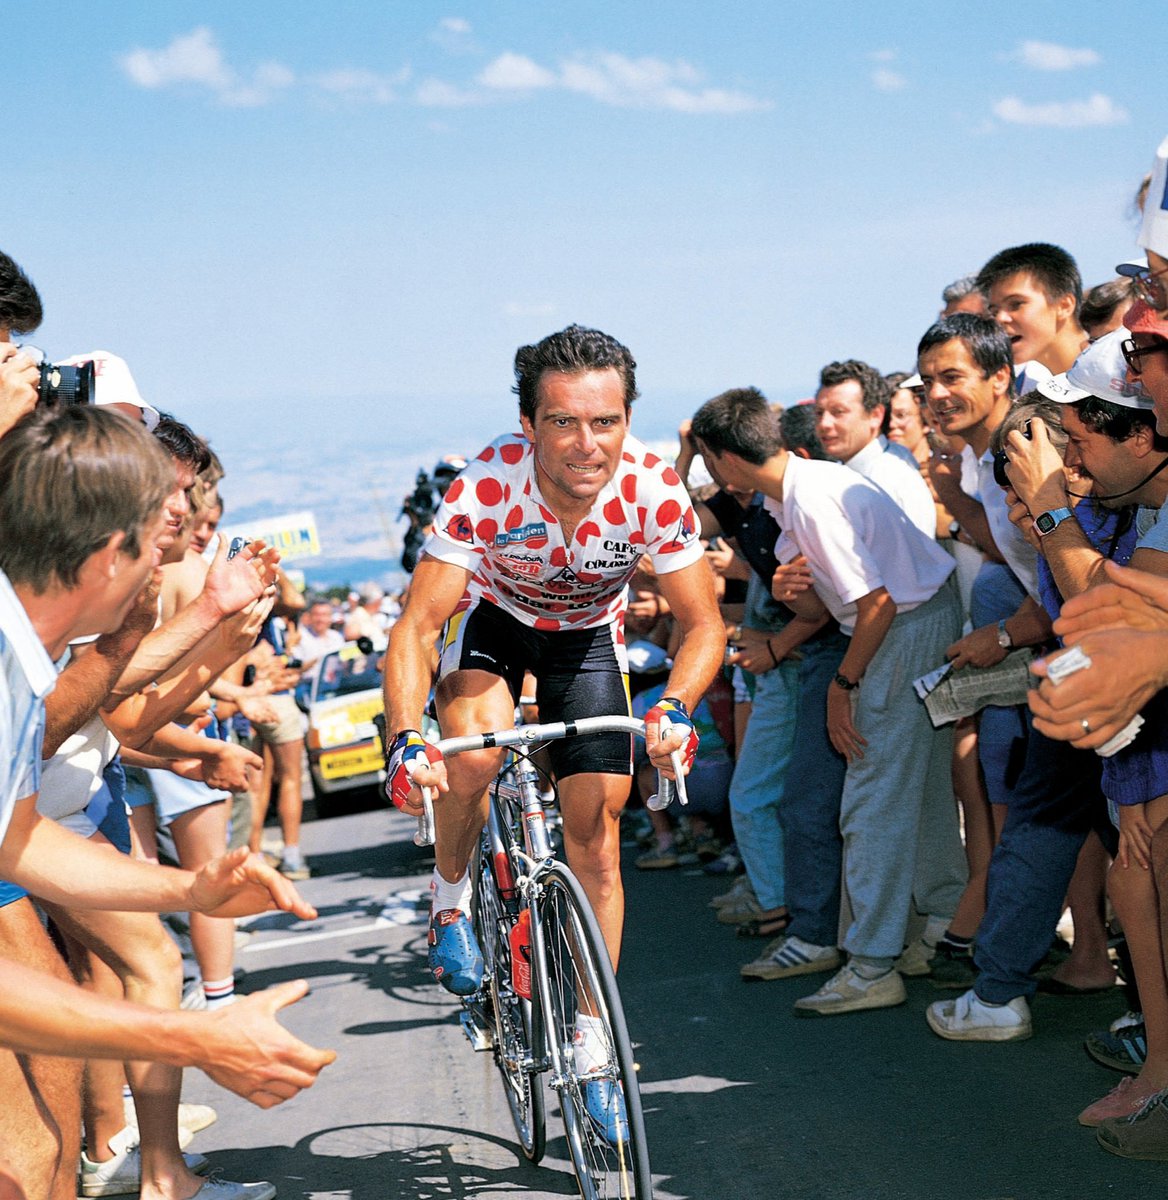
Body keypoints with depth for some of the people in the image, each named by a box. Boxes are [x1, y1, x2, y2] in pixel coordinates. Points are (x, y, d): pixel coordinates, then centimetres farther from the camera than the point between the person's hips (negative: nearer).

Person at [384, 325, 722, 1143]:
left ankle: (591, 1043, 12)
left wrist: (675, 707, -41)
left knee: (596, 841, -3)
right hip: (492, 619, -1)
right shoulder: (486, 488, -35)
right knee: (476, 750, -33)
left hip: (588, 634, 1)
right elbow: (415, 629, -33)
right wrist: (404, 742, -49)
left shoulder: (653, 490, -30)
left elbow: (704, 624, -21)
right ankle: (452, 897, -2)